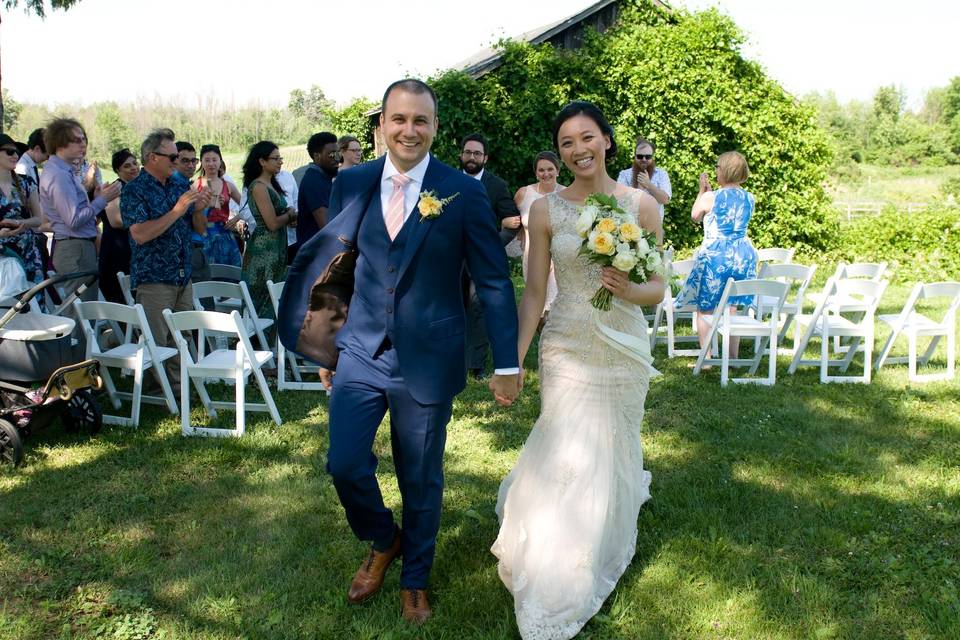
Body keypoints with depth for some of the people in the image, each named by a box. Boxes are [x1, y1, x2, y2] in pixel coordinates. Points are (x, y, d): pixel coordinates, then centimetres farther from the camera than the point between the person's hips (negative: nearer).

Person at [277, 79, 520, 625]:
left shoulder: (464, 193, -8)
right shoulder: (352, 184, 1)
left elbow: (495, 282, -5)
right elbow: (330, 263, 9)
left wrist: (508, 364, -6)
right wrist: (324, 345, 12)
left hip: (427, 360, -2)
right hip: (361, 352, 3)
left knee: (421, 479, 11)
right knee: (345, 464, 0)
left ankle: (416, 578, 37)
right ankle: (383, 543, 33)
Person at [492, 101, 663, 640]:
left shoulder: (641, 205, -4)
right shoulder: (546, 210, -3)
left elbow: (658, 288, 0)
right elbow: (534, 294, -1)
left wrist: (629, 290, -23)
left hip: (623, 348, 0)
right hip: (565, 349, 0)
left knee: (612, 452, 12)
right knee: (565, 457, 1)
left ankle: (601, 558, 42)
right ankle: (557, 591, 24)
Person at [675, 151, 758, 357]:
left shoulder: (710, 197, -13)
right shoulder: (750, 199, 2)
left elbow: (695, 216, 6)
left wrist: (702, 191, 17)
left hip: (714, 255, -5)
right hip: (742, 256, 5)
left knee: (705, 310, 6)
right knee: (731, 309, 15)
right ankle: (733, 357, 17)